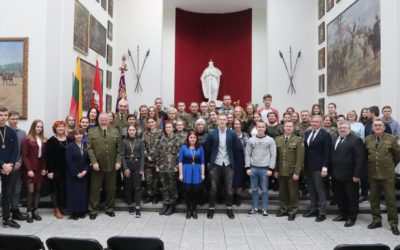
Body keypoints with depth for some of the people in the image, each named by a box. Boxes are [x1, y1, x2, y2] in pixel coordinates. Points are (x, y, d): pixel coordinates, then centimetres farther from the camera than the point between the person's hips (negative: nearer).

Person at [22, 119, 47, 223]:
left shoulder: (44, 140, 8)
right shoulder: (27, 140, -4)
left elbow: (45, 155, 8)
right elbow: (24, 156, -8)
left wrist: (45, 168, -1)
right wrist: (29, 169, -13)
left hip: (40, 169, 4)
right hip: (30, 169, -4)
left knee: (38, 190, 8)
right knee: (30, 190, -5)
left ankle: (35, 211, 16)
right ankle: (29, 212, 4)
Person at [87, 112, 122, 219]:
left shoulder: (115, 132, 7)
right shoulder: (92, 133, 3)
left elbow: (119, 148, 4)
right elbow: (90, 149, -4)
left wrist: (118, 161, -4)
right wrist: (94, 162, -13)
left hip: (112, 166, 2)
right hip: (97, 166, -1)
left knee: (111, 189, 10)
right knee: (95, 189, 5)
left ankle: (109, 209, 23)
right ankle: (93, 210, 16)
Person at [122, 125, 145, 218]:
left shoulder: (140, 142, 4)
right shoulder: (124, 142, 4)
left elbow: (142, 156, 1)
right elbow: (122, 155, 0)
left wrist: (142, 169, -8)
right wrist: (125, 168, -9)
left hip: (137, 165, -1)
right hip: (127, 165, 1)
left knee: (137, 187, -6)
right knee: (128, 187, 6)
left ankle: (137, 208, -8)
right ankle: (130, 206, 18)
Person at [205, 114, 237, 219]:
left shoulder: (232, 134, 1)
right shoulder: (212, 134, -1)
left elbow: (235, 149, 8)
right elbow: (207, 149, 5)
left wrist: (230, 158, 9)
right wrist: (210, 160, 7)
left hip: (228, 164, 1)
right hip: (215, 164, -1)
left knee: (229, 188, 7)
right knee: (213, 188, 5)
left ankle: (229, 208, 20)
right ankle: (211, 208, 17)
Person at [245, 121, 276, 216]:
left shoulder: (270, 140, 0)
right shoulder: (251, 140, 5)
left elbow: (273, 155, -2)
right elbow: (247, 154, 6)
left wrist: (271, 168, -8)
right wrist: (248, 167, -1)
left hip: (265, 168, -2)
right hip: (253, 168, 2)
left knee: (264, 189, 5)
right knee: (254, 189, 9)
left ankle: (264, 209, 15)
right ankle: (255, 208, 20)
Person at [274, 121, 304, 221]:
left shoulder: (298, 140, -5)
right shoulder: (278, 140, 6)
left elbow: (300, 158, -9)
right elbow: (275, 156, 8)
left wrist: (297, 172, -13)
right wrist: (275, 170, 4)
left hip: (292, 172, -3)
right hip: (281, 171, 3)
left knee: (293, 193, 5)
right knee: (282, 192, 11)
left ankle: (292, 211, 18)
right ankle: (284, 209, 26)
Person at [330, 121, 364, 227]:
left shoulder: (356, 140, -10)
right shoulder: (334, 140, 13)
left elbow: (359, 159, -14)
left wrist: (356, 175, -18)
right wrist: (331, 171, 7)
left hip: (349, 176, -6)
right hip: (336, 175, 6)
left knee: (351, 197, 6)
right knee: (339, 196, 13)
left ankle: (352, 217, 19)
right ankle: (343, 214, 28)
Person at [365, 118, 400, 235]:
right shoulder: (368, 139, 4)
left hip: (387, 174, -3)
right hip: (372, 173, 3)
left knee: (390, 198, 1)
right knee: (374, 198, 11)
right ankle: (376, 220, 24)